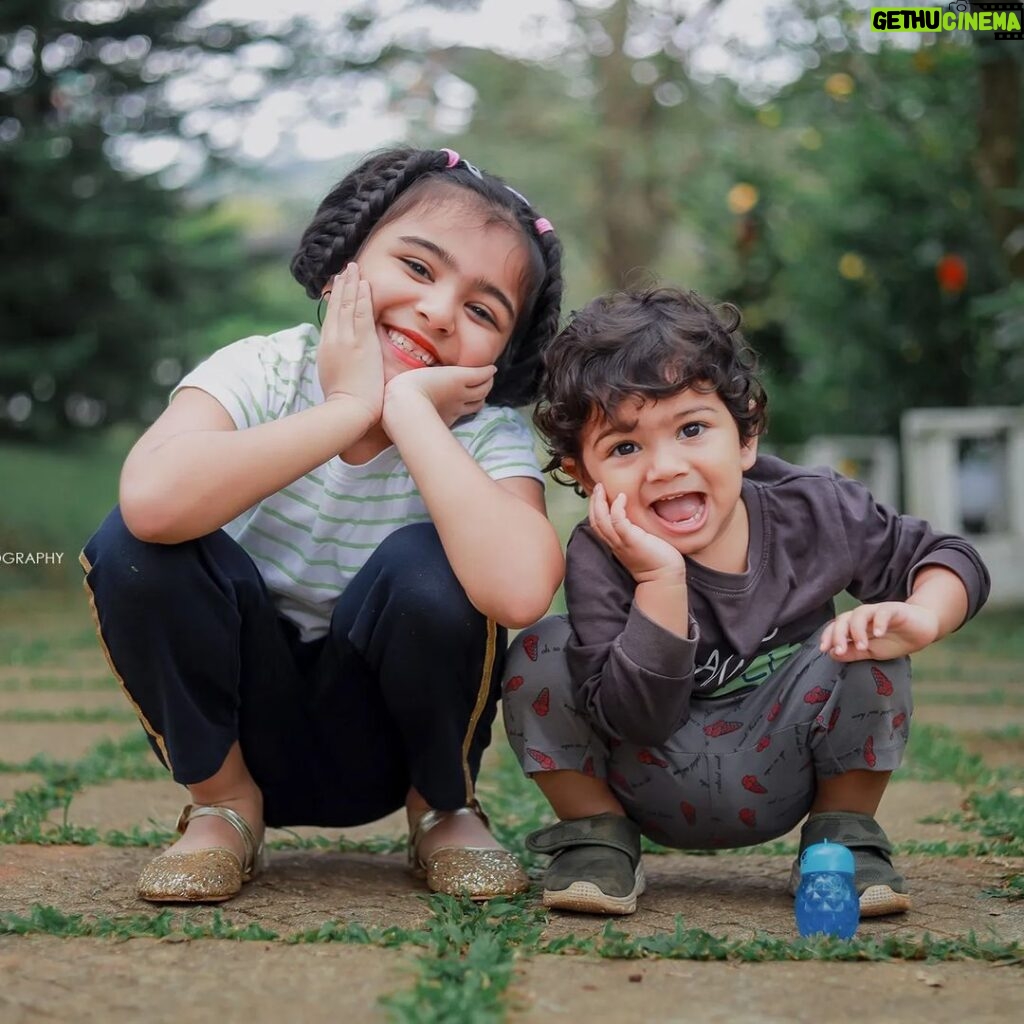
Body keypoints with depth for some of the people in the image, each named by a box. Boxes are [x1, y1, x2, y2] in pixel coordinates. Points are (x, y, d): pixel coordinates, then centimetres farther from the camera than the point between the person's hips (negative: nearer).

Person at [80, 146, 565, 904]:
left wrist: (408, 409, -33)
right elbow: (154, 501, -41)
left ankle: (443, 810, 1)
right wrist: (349, 407, -33)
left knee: (428, 566, -30)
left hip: (384, 741, 0)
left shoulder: (489, 432, -17)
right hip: (238, 721, 0)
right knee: (135, 549, -26)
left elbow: (520, 590, -41)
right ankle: (225, 802, -1)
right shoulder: (261, 372, -17)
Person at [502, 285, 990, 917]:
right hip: (656, 792, -1)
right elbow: (634, 722, -29)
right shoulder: (602, 558, -22)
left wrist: (922, 619, -25)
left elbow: (951, 558, -1)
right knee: (540, 656, -22)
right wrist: (660, 579, -38)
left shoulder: (815, 513, -15)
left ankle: (844, 832, 0)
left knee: (865, 650, -22)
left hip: (777, 782, 2)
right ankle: (596, 832, 0)